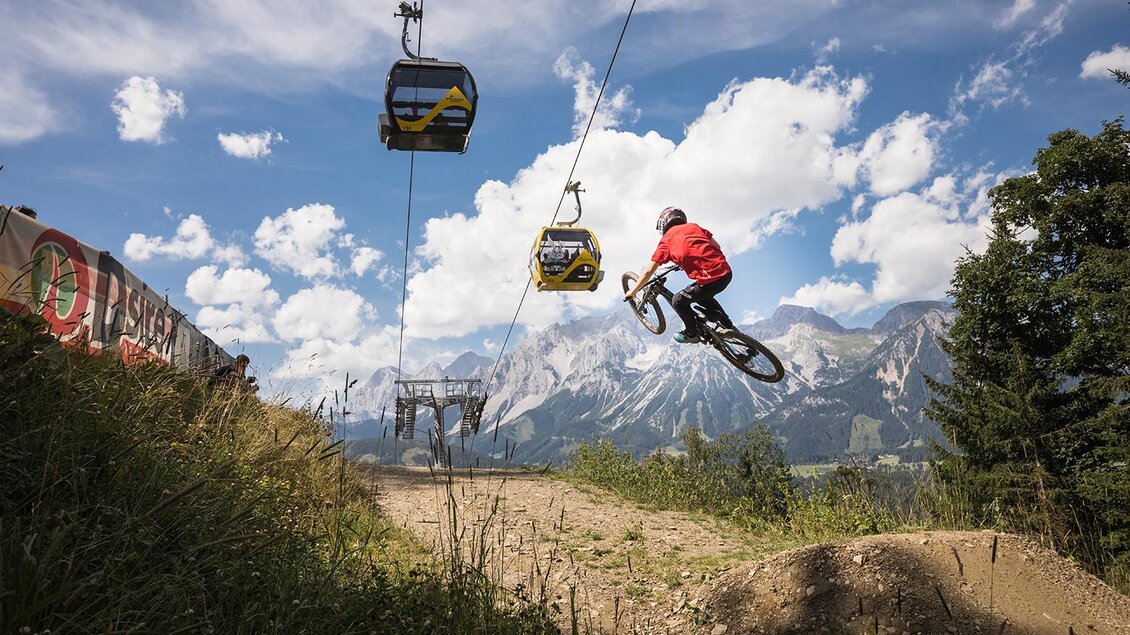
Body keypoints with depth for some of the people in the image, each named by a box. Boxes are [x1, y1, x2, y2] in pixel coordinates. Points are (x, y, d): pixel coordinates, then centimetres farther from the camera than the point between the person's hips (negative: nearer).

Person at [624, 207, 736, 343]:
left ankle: (692, 334, 28)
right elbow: (716, 246, 17)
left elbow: (648, 271, 3)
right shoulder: (694, 226, 18)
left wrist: (632, 292, 14)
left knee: (678, 301, 15)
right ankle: (726, 325, 33)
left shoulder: (667, 240, 5)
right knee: (702, 296, 33)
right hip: (727, 272, 6)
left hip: (710, 279, -6)